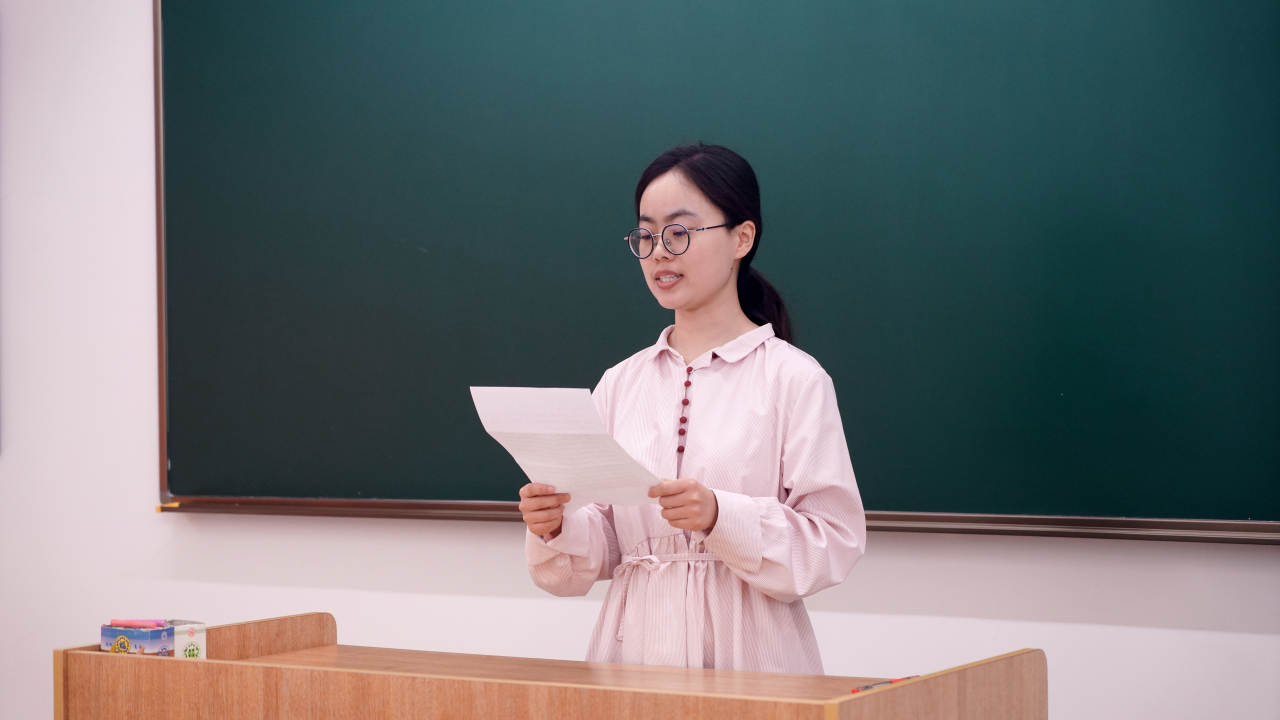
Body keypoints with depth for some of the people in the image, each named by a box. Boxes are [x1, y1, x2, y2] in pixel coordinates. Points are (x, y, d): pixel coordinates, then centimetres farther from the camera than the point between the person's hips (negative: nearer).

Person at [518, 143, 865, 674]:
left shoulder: (793, 379, -5)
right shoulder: (620, 383, 9)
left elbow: (834, 541, -10)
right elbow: (604, 545, 10)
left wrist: (721, 516, -23)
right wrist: (556, 528, -10)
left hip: (744, 651, -4)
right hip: (635, 649, 4)